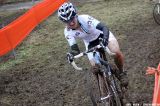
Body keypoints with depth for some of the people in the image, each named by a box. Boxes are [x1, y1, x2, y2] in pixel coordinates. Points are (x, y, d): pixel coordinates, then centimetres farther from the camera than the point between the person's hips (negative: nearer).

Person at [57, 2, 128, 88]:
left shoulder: (85, 19, -34)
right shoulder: (68, 32, -23)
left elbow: (104, 27, -42)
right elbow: (75, 50, -23)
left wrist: (105, 38, -62)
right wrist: (71, 54, -46)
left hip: (102, 35, -3)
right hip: (90, 44, 3)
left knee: (117, 53, -28)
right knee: (95, 68, -12)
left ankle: (121, 73, 2)